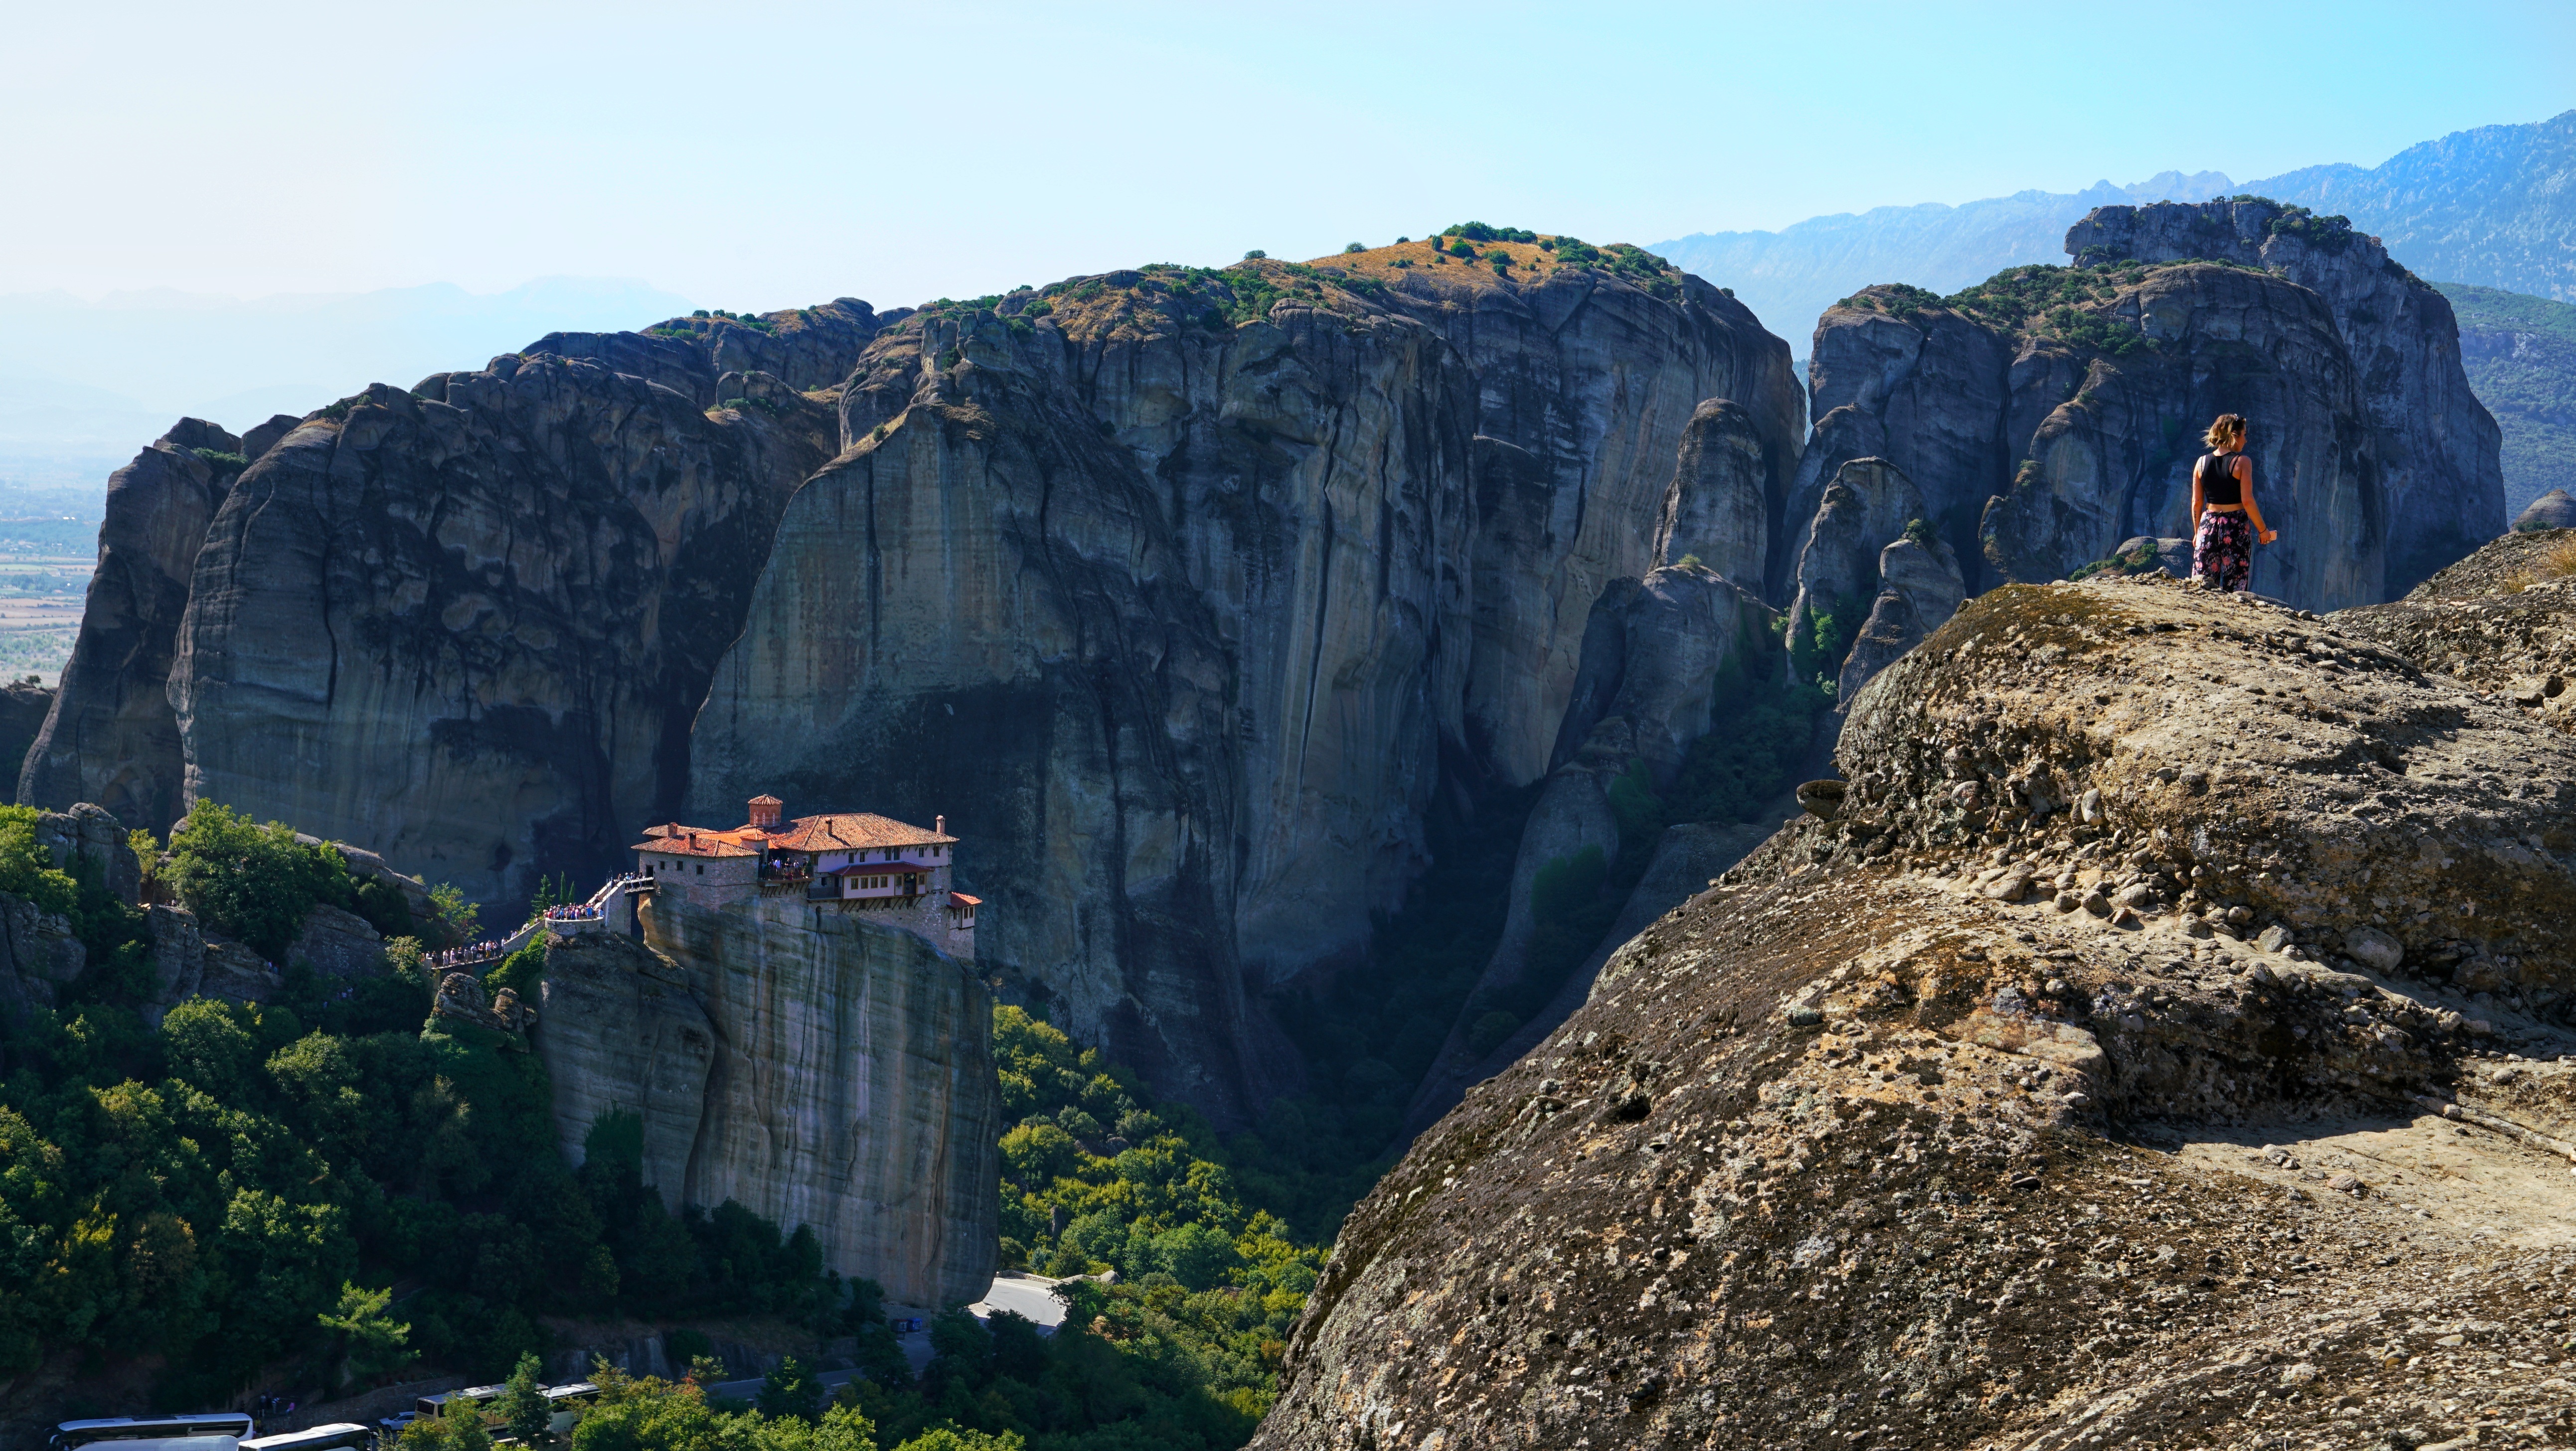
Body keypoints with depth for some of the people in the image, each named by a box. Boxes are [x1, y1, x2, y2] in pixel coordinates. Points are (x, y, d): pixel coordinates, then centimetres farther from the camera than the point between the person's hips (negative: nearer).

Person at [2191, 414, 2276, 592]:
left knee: (2205, 580, 4)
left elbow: (2196, 502, 7)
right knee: (2234, 586, 1)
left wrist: (2197, 532, 19)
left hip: (2209, 523, 3)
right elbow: (2247, 501, -11)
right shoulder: (2242, 462, -7)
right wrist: (2263, 530, 0)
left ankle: (2201, 583, -25)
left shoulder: (2202, 462, 5)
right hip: (2236, 526, -3)